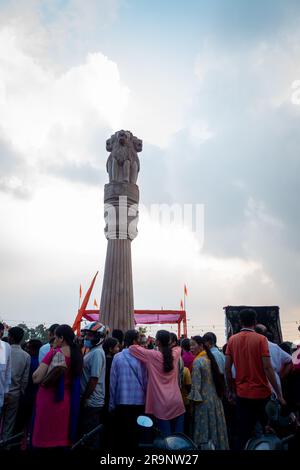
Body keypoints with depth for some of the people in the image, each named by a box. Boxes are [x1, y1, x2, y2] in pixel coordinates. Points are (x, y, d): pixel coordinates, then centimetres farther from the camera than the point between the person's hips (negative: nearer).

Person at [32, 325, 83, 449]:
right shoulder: (76, 354, 1)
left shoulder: (54, 353, -14)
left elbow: (36, 378, -15)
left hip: (49, 399, -5)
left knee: (44, 437, 7)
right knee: (61, 436, 14)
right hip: (66, 400, 5)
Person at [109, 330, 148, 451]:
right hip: (138, 401, 0)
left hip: (121, 401, 1)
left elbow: (113, 381, -4)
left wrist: (112, 403, 4)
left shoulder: (117, 357, -6)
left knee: (121, 433, 14)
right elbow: (145, 380, -4)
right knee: (134, 433, 13)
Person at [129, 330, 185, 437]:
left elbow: (132, 348, -1)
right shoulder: (174, 354, 2)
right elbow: (178, 347, 26)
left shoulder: (152, 355, -9)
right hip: (177, 402, 4)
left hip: (162, 404, -3)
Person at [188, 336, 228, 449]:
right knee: (215, 428, 15)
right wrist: (218, 395, 17)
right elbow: (217, 379, 11)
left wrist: (193, 401, -8)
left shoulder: (197, 362, -16)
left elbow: (196, 385, -17)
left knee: (204, 432, 3)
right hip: (216, 399, 7)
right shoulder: (210, 358, 5)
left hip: (203, 401, -7)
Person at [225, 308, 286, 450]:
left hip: (242, 393, 3)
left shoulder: (232, 339, 0)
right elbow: (267, 367, -16)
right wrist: (278, 393, -10)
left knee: (243, 433, 9)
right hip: (261, 392, -3)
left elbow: (227, 368, 0)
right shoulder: (260, 339, -10)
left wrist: (230, 391, 10)